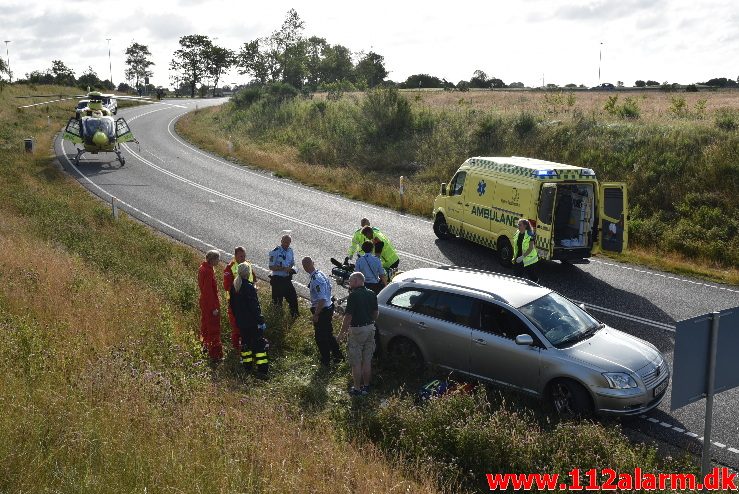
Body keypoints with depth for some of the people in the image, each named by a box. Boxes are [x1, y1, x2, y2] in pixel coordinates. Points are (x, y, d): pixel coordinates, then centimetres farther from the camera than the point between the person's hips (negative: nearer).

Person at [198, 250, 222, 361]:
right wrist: (214, 307, -21)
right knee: (214, 328, -2)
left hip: (204, 301, 10)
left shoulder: (202, 268, 4)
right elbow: (209, 290, -26)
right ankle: (215, 354, 4)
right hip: (211, 303, -10)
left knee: (206, 324, 24)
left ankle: (206, 346, 41)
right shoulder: (208, 271, -26)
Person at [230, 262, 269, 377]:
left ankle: (247, 363, 29)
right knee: (259, 343, -2)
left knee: (245, 341, 20)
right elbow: (254, 306, -20)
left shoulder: (234, 287, 4)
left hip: (241, 321, 8)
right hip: (252, 321, -8)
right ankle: (262, 369, -5)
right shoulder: (249, 287, -20)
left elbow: (232, 304, 13)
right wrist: (260, 320, -15)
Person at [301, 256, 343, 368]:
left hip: (321, 311, -9)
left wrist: (316, 315, -23)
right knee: (328, 334, 23)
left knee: (320, 337, 7)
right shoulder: (321, 274, 2)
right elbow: (329, 287, 15)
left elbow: (322, 299, -30)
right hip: (329, 308, 9)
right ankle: (337, 355, 35)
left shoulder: (315, 280, -28)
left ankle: (326, 361, 20)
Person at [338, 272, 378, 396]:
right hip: (370, 328, 7)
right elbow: (376, 313, 12)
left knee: (356, 363, 4)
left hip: (357, 330, -7)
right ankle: (366, 386, 25)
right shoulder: (372, 294, 4)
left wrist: (342, 332, -9)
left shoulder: (353, 295, -18)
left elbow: (348, 316, -18)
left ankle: (357, 389, 11)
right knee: (367, 361, 16)